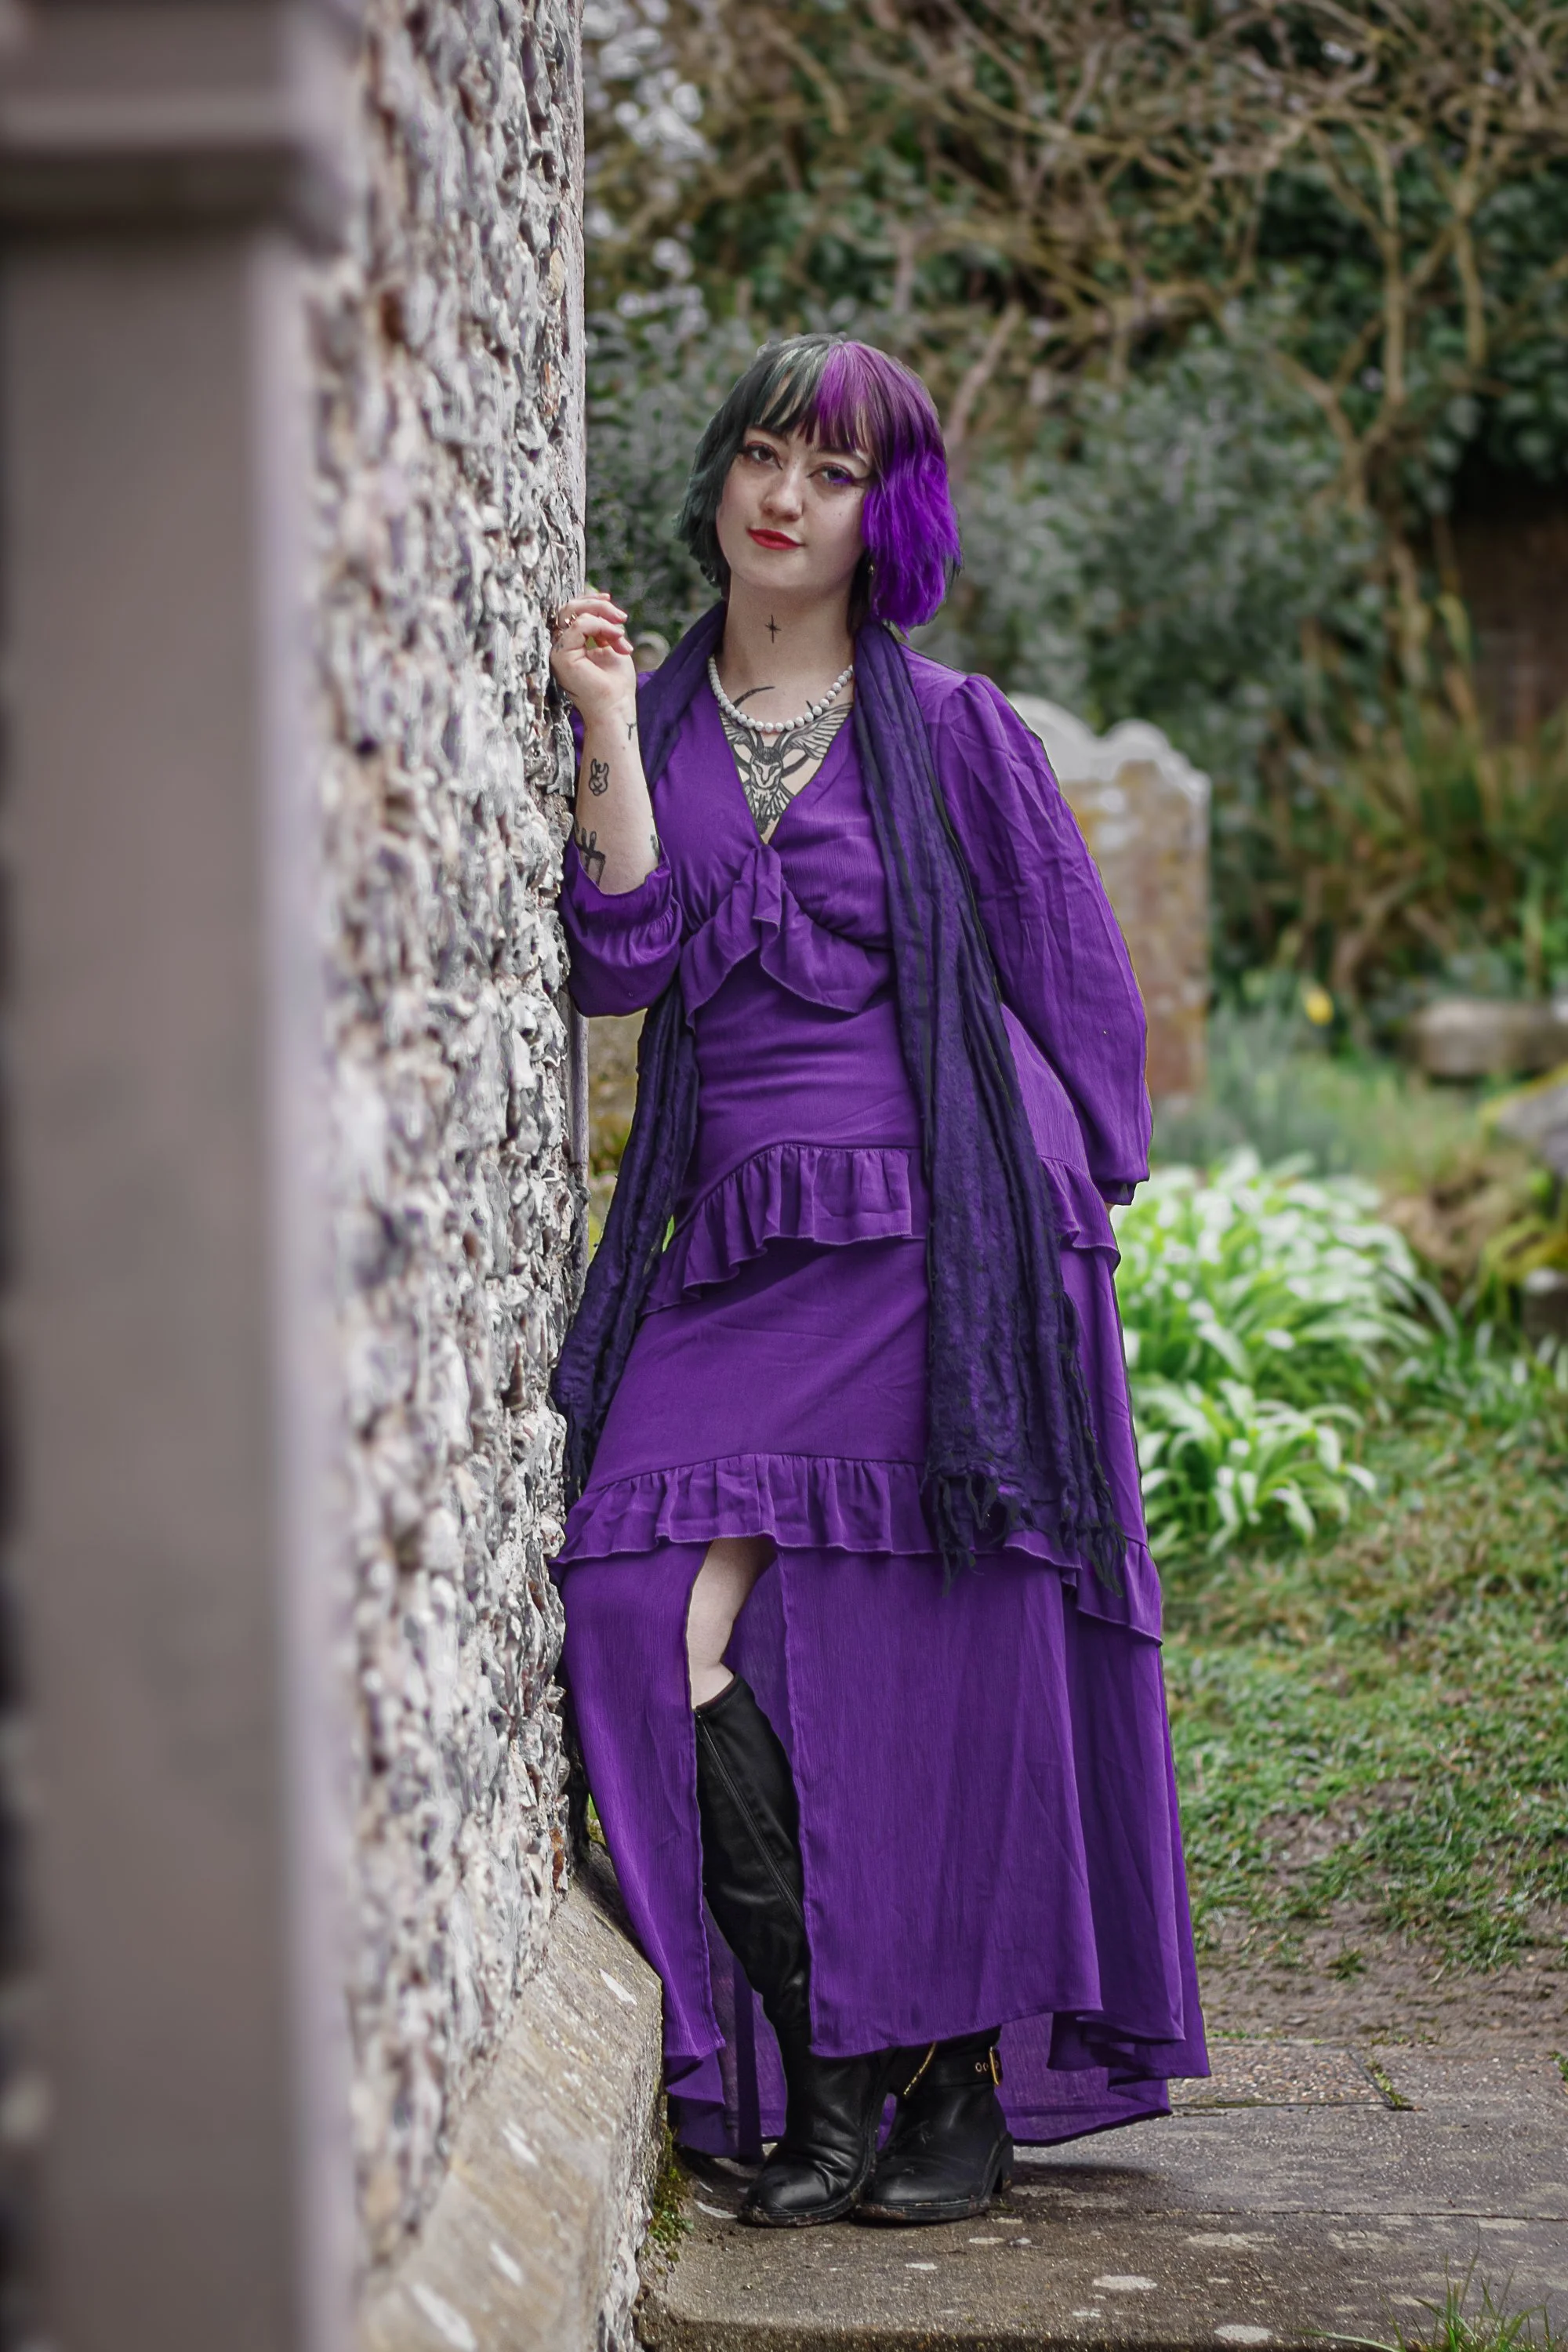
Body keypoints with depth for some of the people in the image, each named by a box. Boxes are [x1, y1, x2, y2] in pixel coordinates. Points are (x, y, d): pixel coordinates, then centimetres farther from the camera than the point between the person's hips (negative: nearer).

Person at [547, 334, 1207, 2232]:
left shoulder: (954, 733, 4)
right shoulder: (658, 720, 11)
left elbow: (1076, 985, 7)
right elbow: (623, 971, -2)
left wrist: (1061, 1209, 1)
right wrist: (609, 737, -6)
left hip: (939, 1248, -3)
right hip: (734, 1255, 3)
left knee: (945, 1665, -3)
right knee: (658, 1610, -13)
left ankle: (964, 2079, 11)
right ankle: (822, 2081, -3)